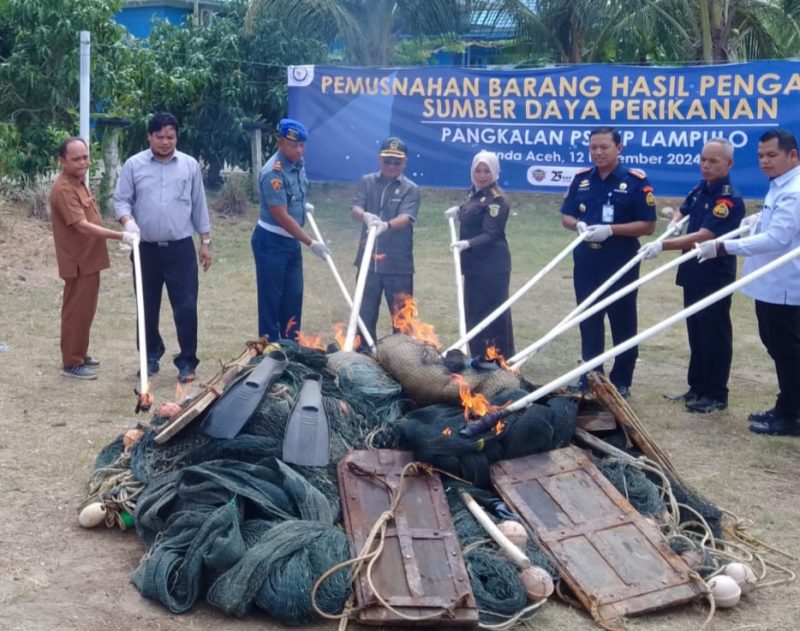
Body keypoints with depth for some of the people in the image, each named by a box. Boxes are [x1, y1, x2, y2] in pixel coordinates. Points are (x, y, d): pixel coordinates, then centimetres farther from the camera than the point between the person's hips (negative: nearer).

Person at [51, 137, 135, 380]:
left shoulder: (79, 183, 11)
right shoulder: (63, 190, -22)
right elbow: (82, 226, -30)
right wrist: (120, 236, -34)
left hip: (89, 260, 10)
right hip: (78, 262, -10)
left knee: (85, 309, 18)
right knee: (76, 311, -2)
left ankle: (79, 354, 30)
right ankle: (71, 363, 6)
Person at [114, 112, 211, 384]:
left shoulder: (190, 165, 3)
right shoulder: (134, 165, 1)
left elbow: (199, 205, 7)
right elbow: (121, 200, 0)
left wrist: (205, 241, 6)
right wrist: (127, 221, -22)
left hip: (181, 248, -1)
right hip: (146, 249, 1)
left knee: (186, 306, -3)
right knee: (148, 307, 11)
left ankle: (187, 362, 7)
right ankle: (151, 354, 29)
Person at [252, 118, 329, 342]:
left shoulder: (299, 163, 2)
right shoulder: (273, 173, -23)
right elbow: (281, 217, -25)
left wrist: (303, 206, 7)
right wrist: (311, 243, -23)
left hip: (292, 240, 8)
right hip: (271, 242, -8)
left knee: (293, 296, 13)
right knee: (271, 298, -1)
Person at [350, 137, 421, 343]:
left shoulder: (411, 189, -1)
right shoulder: (367, 181, 6)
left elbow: (405, 218, -17)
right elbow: (354, 210, -6)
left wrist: (386, 225, -39)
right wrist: (365, 216, -30)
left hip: (398, 263, -2)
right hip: (368, 260, 2)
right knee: (365, 315, 11)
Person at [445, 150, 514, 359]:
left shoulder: (497, 199, -16)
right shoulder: (475, 192, 11)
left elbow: (490, 234, -24)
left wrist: (467, 243, -38)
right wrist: (459, 211, 17)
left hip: (492, 267, -10)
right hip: (474, 264, 10)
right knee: (474, 313, 14)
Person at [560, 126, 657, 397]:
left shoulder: (635, 180, -8)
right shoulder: (581, 179, 6)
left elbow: (648, 225, -10)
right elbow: (566, 216, 12)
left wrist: (610, 230, -20)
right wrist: (578, 225, -12)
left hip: (620, 264, -4)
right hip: (586, 262, 4)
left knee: (622, 323, 6)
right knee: (588, 321, 12)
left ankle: (621, 382, 16)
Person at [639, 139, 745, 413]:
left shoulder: (729, 199, -19)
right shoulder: (699, 190, 7)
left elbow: (703, 236, -28)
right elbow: (681, 212, 25)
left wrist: (663, 246, -35)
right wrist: (673, 224, 0)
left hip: (715, 276, -8)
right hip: (693, 272, 8)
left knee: (714, 336, 0)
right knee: (695, 333, 16)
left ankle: (716, 395, 10)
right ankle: (697, 387, 26)